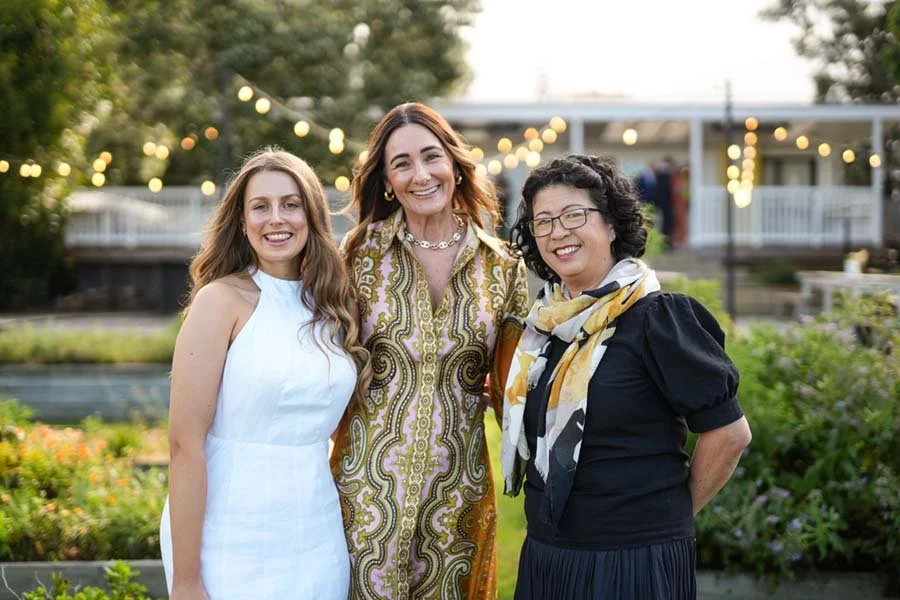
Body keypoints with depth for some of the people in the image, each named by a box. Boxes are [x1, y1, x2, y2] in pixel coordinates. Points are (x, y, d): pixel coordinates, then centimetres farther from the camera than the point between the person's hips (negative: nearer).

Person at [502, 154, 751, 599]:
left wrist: (670, 512, -3)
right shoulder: (544, 321, 6)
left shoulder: (654, 317, -13)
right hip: (544, 556, 6)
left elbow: (729, 432, -13)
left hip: (636, 561, -6)